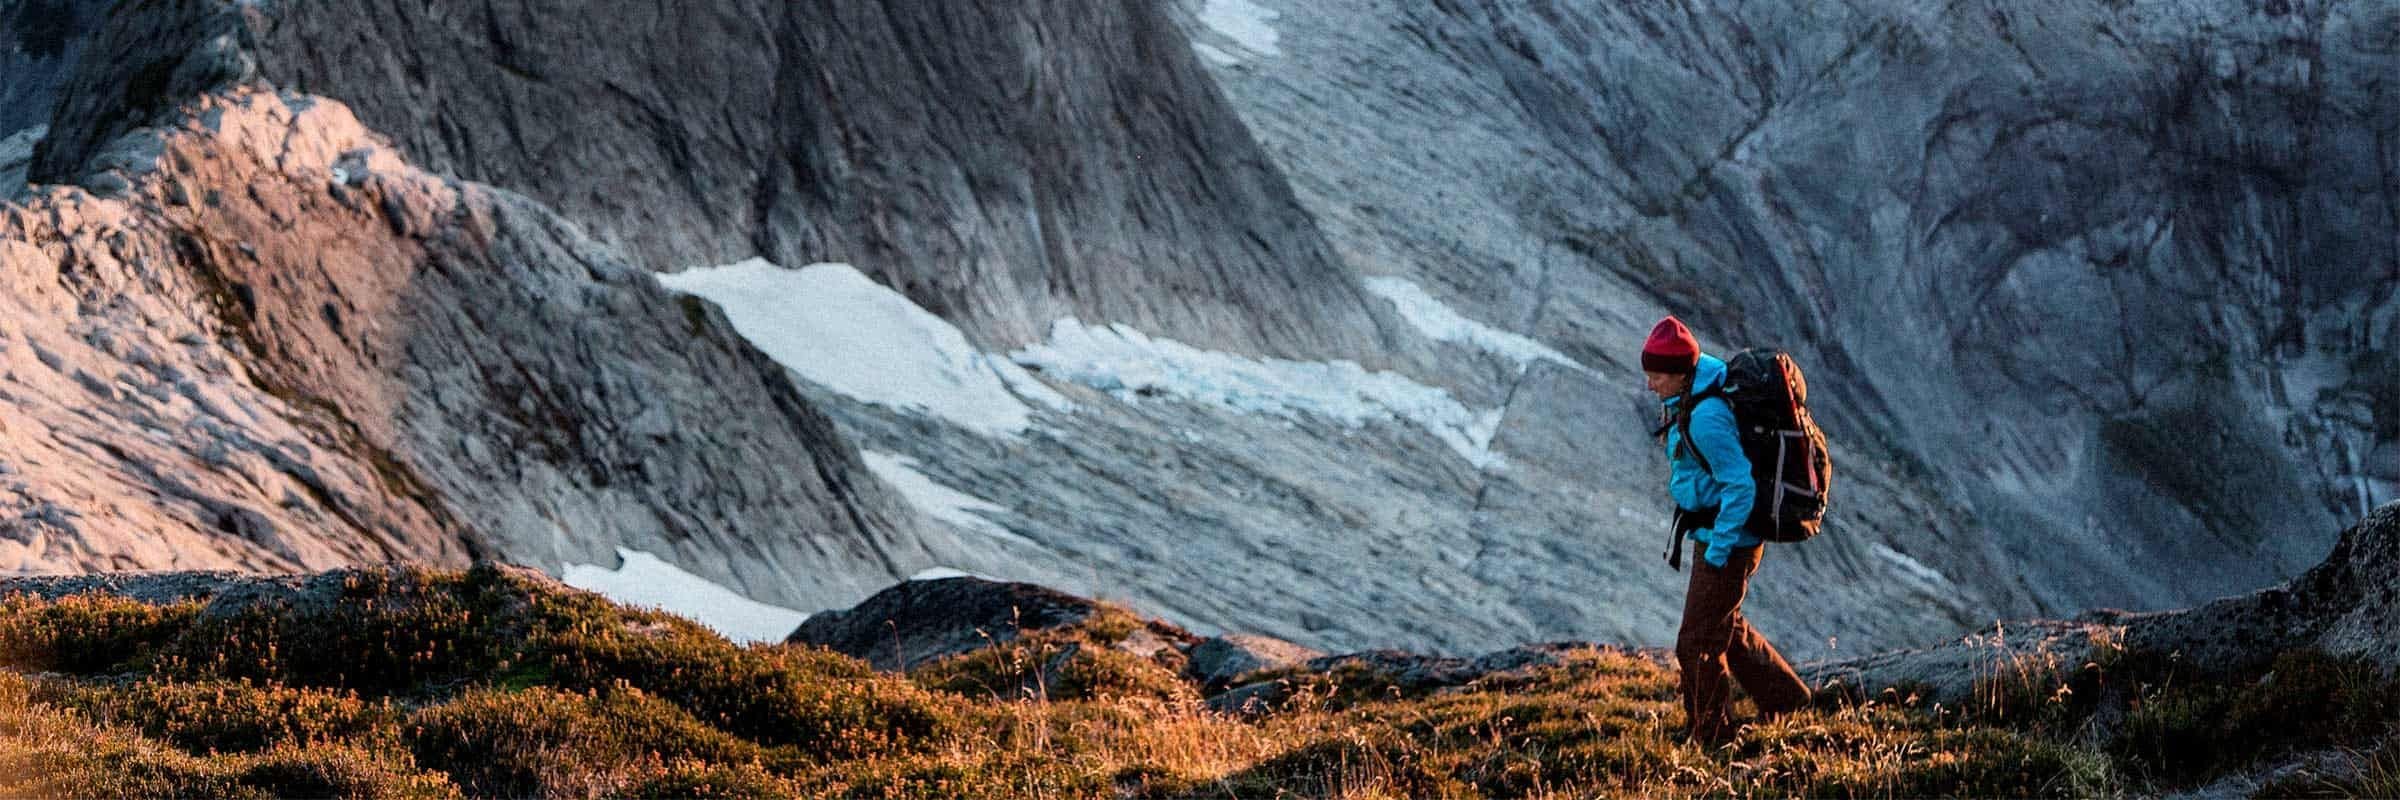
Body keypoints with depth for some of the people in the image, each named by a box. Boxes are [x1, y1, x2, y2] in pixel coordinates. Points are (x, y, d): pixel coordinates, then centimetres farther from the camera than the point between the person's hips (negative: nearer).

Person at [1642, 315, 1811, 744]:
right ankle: (1784, 695, 39)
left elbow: (1741, 485, -29)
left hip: (1727, 536, -10)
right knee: (1725, 627, 26)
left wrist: (1717, 552, -23)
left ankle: (1711, 740, 12)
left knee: (1698, 643, 0)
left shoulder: (1706, 418, -28)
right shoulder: (1688, 395, 3)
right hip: (1714, 530, 10)